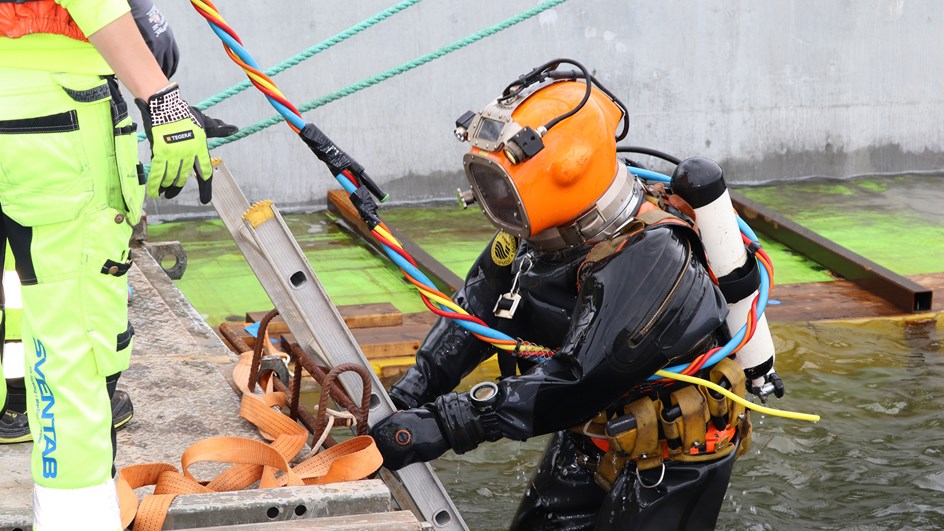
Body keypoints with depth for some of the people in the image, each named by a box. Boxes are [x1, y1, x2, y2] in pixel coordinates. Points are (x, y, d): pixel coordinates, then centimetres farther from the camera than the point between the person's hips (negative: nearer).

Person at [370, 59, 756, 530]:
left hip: (667, 469, -8)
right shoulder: (546, 225, -8)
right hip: (591, 441, 8)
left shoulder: (645, 262, -33)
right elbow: (480, 305, -1)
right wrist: (411, 391, -13)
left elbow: (573, 383, -37)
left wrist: (443, 425, -38)